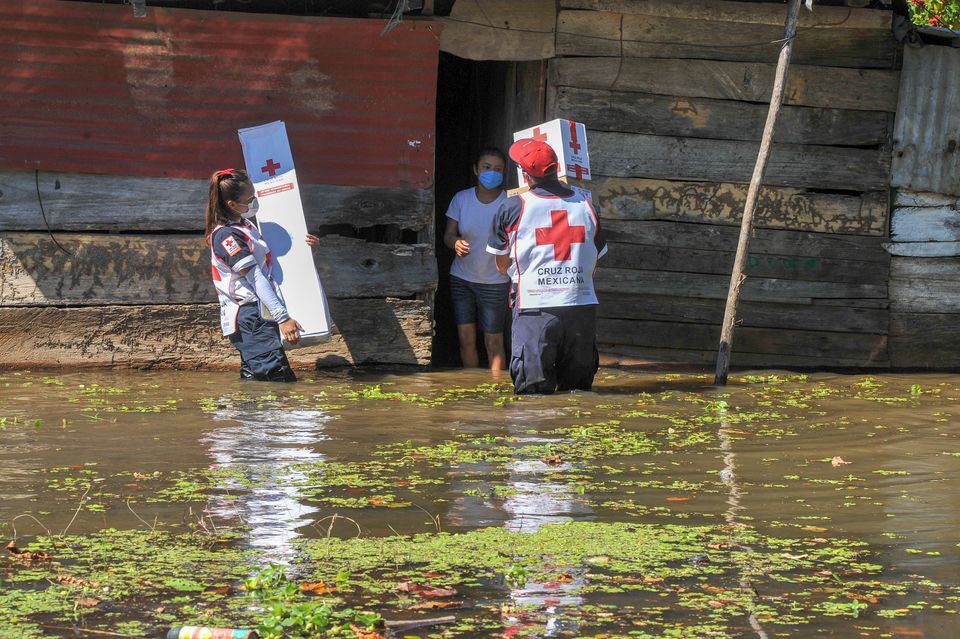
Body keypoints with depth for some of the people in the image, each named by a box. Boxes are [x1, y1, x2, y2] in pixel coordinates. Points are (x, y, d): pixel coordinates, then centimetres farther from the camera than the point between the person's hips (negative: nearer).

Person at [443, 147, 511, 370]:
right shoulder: (461, 199, -2)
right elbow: (448, 234, 3)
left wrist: (515, 284, -13)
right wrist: (455, 242, -22)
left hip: (495, 282, -3)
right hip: (462, 278, 3)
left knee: (494, 342, -3)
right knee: (466, 338, 3)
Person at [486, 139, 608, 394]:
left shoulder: (511, 208, -1)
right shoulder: (586, 206, 8)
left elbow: (502, 265, 11)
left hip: (535, 308, -3)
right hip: (582, 306, 3)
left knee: (532, 389, -3)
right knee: (579, 385, 10)